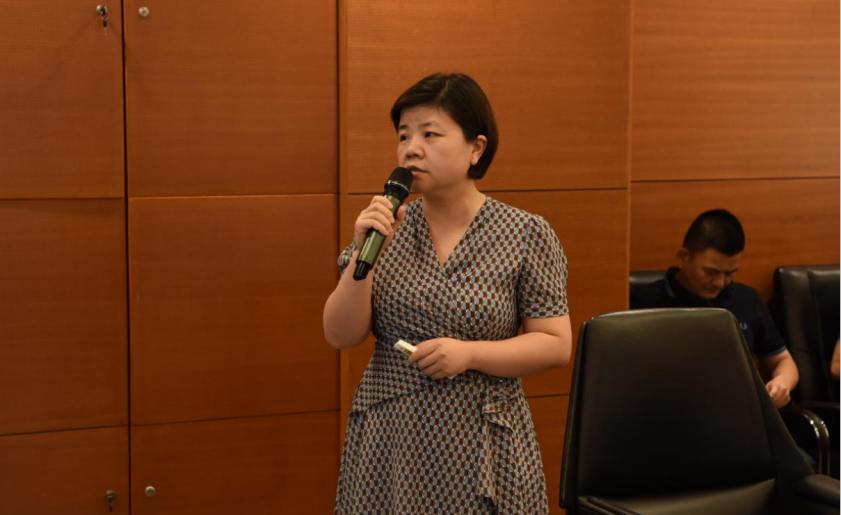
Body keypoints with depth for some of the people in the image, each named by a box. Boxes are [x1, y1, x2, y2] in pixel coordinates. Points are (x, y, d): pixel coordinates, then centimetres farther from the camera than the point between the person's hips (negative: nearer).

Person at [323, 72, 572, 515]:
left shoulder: (527, 236, -6)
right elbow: (340, 336, -2)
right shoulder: (387, 226, 2)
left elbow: (556, 346, -5)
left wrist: (469, 353, -18)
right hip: (389, 441, 3)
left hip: (479, 446, -2)